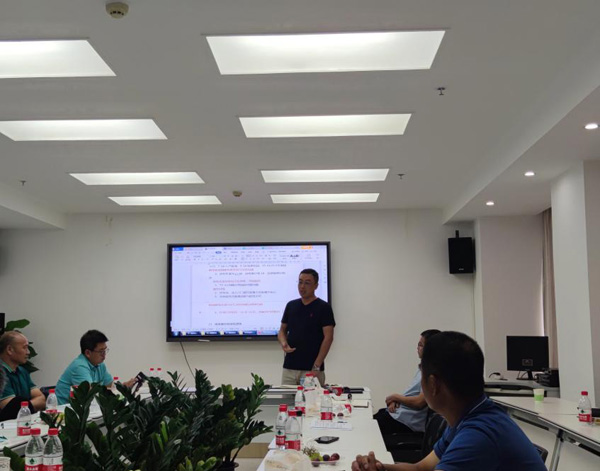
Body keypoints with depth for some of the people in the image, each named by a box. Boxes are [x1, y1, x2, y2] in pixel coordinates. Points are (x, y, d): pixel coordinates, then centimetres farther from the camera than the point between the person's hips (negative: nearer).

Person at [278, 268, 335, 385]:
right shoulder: (291, 305, 10)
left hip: (312, 369, -5)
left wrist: (316, 367, -17)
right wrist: (283, 343, -9)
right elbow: (282, 330, 15)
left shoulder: (323, 307, -6)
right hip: (289, 368, 5)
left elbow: (328, 338, -11)